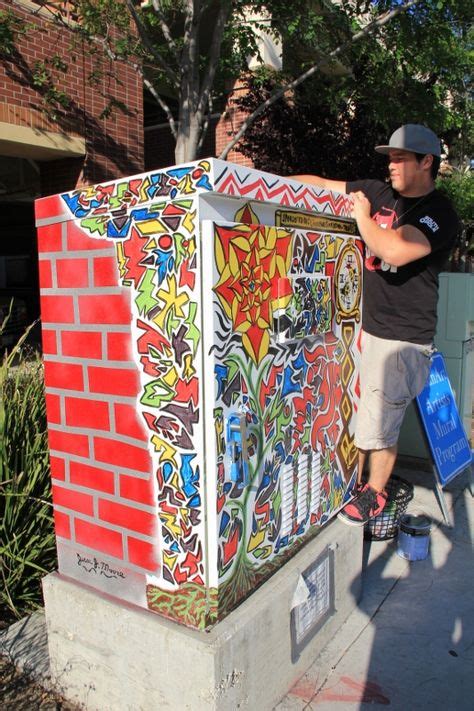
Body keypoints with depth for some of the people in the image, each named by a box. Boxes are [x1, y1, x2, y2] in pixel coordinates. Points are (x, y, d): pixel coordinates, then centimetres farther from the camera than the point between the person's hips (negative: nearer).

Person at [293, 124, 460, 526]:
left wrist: (362, 217, -13)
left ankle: (375, 495, 26)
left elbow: (395, 251, -29)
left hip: (402, 341, -6)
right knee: (351, 413, 14)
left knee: (379, 427, 2)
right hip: (363, 327, 6)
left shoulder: (440, 214, -11)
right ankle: (355, 480, 35)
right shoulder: (379, 193, 9)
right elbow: (318, 184, 13)